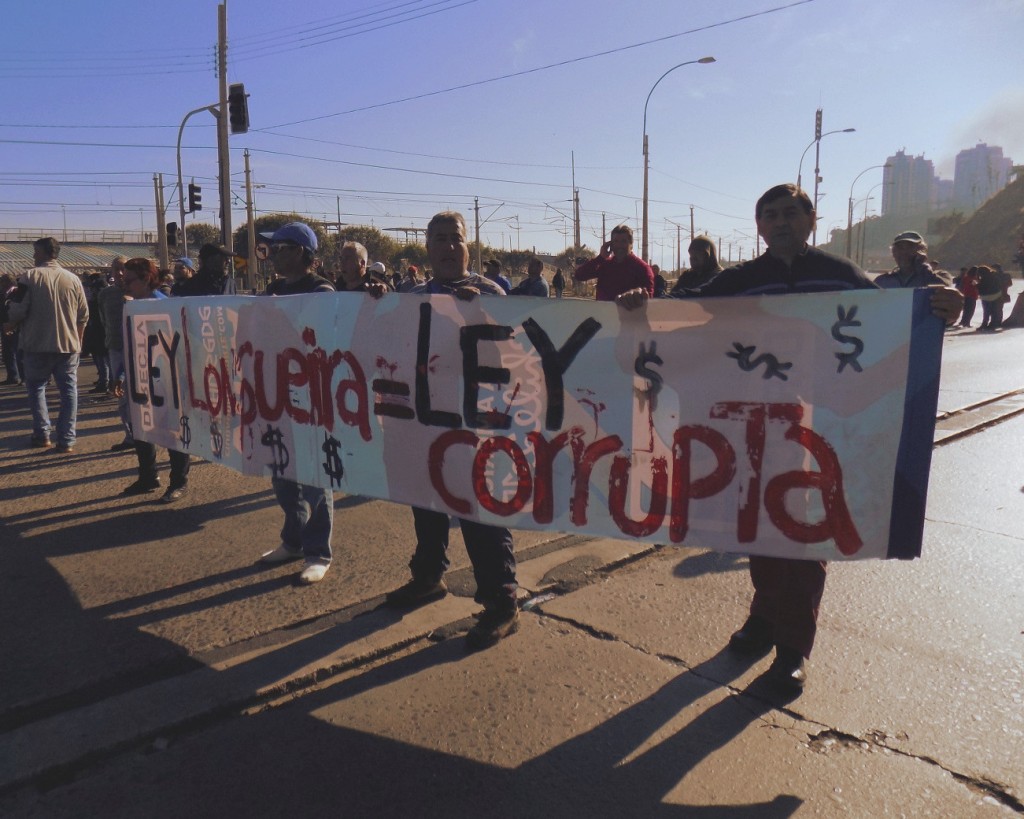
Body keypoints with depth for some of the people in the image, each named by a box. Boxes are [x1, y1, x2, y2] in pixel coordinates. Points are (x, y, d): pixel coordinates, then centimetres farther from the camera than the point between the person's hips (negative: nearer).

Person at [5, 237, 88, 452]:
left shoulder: (29, 276, -6)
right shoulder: (73, 279, 2)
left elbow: (17, 311, -9)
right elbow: (83, 316, 6)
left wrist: (9, 323, 14)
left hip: (38, 344, -2)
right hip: (68, 344, 2)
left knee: (36, 387, 15)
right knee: (68, 389, 5)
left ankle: (42, 434, 15)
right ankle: (66, 440, 3)